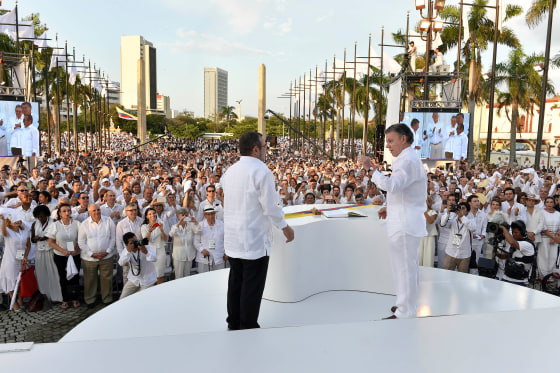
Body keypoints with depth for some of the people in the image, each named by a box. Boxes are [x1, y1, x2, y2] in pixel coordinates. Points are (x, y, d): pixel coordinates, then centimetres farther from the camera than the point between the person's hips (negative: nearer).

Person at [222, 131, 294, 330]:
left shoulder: (230, 171, 7)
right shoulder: (261, 171, -16)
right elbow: (271, 207, -16)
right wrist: (285, 227, -2)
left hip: (232, 239, 8)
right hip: (254, 240, -8)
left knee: (235, 283, 18)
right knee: (252, 287, 3)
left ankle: (234, 324, 30)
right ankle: (248, 327, 13)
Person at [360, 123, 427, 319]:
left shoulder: (408, 161, -17)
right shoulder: (408, 159, 19)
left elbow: (391, 186, -31)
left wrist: (371, 169, -27)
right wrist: (390, 207, 17)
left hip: (405, 225, -11)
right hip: (404, 222, 11)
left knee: (405, 267, -2)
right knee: (406, 266, 19)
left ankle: (405, 313, 8)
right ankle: (407, 304, 32)